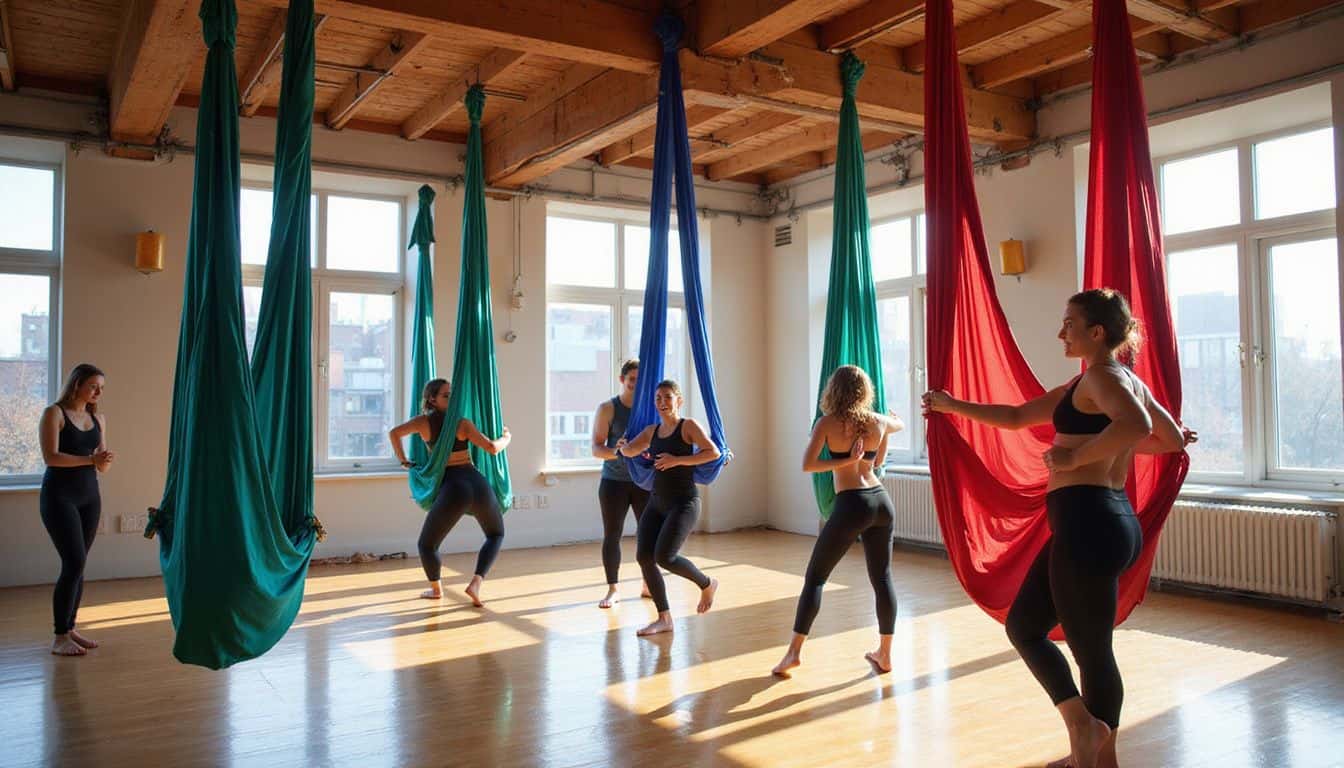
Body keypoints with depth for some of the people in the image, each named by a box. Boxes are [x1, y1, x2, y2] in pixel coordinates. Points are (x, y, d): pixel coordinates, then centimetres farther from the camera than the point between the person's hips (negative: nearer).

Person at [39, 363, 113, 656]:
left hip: (89, 496, 5)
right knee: (74, 563, -12)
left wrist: (104, 461, -12)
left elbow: (102, 465, 10)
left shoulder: (99, 419, 9)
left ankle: (70, 628, 15)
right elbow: (50, 456, -16)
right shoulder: (54, 413, -6)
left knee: (77, 564, 7)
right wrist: (90, 459, -24)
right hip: (59, 495, -5)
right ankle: (60, 637, -4)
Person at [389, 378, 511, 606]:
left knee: (427, 545, 21)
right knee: (496, 535, 25)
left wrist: (403, 461, 7)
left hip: (453, 490, -1)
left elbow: (395, 432, -8)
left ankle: (436, 588, 34)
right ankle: (476, 583, 9)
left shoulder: (424, 422, 7)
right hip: (478, 484, 1)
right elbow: (492, 448, -3)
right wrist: (506, 438, 18)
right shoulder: (462, 423, 4)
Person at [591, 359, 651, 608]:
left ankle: (648, 585, 19)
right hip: (614, 482, -2)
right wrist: (619, 452, -25)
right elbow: (597, 448, -7)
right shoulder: (608, 409, -3)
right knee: (612, 535, 2)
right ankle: (613, 590, 13)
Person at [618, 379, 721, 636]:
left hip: (684, 503, -6)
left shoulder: (689, 426, -5)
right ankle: (664, 619, 7)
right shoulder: (651, 431, 13)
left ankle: (707, 585, 12)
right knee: (643, 556, -6)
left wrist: (677, 460, -19)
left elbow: (713, 452, -17)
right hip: (657, 503, 6)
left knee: (664, 557, -17)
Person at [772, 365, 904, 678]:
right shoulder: (878, 421, 7)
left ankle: (794, 650, 1)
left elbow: (807, 465, -13)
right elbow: (899, 424, 29)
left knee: (815, 577, 4)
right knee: (882, 578, 13)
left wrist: (843, 461, -6)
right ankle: (884, 654, 21)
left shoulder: (828, 422, -4)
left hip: (851, 505, -4)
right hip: (882, 501, 5)